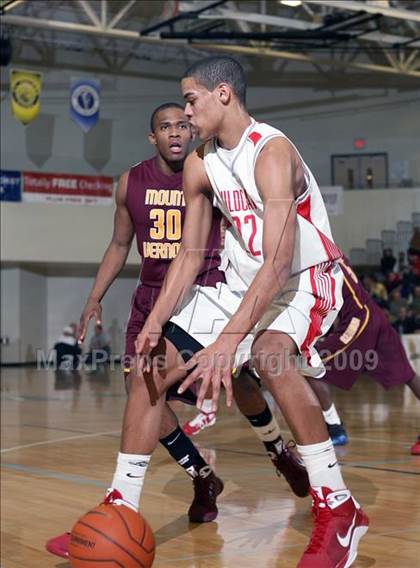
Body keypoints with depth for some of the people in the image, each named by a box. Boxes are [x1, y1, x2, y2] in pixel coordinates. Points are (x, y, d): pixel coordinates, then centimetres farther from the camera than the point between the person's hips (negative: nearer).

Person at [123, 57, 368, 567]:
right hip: (242, 284, 8)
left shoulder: (272, 152, -24)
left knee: (269, 352, -39)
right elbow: (190, 255, 4)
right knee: (151, 366, -1)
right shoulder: (200, 165, 1)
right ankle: (120, 510, 10)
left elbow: (278, 262, -33)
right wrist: (155, 323, -10)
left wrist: (228, 341, -40)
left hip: (304, 281, -8)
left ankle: (338, 508, -26)